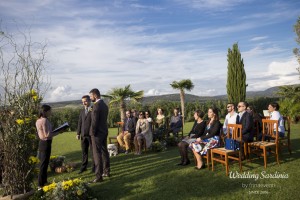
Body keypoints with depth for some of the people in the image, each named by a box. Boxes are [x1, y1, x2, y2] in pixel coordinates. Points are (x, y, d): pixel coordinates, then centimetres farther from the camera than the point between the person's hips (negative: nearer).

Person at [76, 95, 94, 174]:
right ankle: (83, 167, 23)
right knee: (84, 152, 12)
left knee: (93, 151, 4)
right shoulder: (82, 111, 13)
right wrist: (78, 133, 9)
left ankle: (94, 167, 16)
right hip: (83, 135, 5)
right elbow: (80, 123, 13)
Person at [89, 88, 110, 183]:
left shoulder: (96, 105, -17)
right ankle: (106, 171, 30)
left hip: (97, 133, -9)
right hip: (104, 131, 9)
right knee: (104, 151, 18)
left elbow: (94, 121, -19)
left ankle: (99, 176, 0)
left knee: (97, 154, -4)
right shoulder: (104, 105, 11)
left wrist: (93, 133, -11)